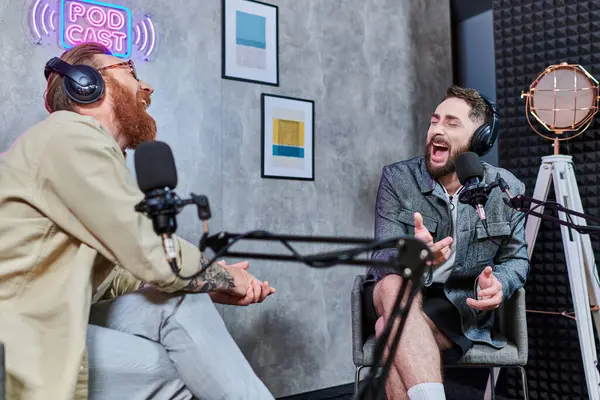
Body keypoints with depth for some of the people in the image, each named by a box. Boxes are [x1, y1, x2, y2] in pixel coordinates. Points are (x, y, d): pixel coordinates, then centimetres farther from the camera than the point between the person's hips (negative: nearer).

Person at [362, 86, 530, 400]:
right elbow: (383, 259, -14)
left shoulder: (507, 189, 0)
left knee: (392, 330, -34)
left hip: (462, 306, 0)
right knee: (396, 285, -38)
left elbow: (517, 258, 6)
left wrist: (499, 283, -20)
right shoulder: (397, 178, -6)